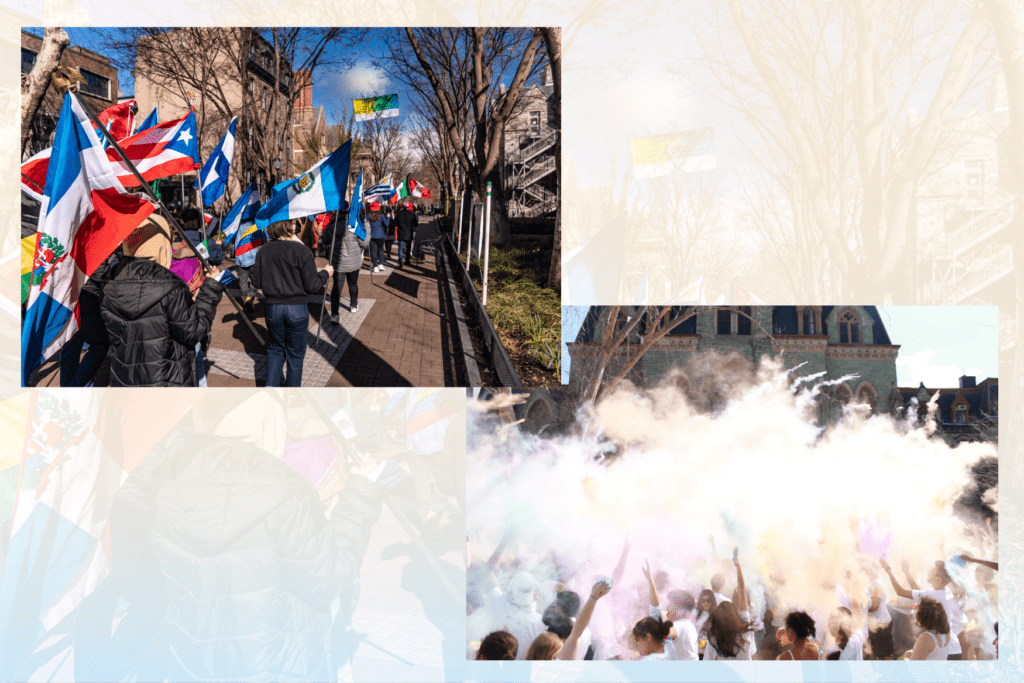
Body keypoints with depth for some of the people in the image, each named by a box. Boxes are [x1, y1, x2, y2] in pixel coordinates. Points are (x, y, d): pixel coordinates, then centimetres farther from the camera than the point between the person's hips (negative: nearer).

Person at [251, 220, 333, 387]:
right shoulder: (302, 251, -13)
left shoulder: (263, 251, -1)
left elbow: (257, 282, 5)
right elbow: (312, 286, -12)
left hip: (272, 308, 3)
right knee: (295, 353, 13)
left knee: (276, 349, 22)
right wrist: (325, 274, 6)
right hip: (297, 309, -3)